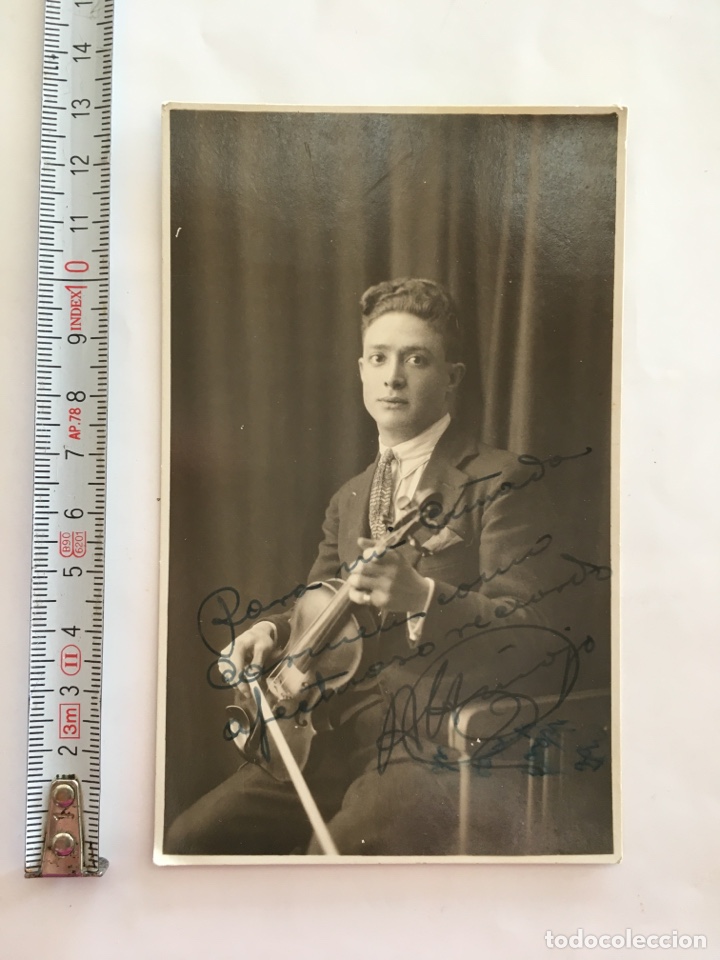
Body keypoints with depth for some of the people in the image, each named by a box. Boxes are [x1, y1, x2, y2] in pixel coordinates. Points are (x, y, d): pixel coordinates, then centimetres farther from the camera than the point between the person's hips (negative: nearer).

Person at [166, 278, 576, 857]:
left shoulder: (503, 481, -5)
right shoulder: (349, 500, 18)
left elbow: (527, 635, -13)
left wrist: (421, 597, -30)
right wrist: (273, 633, 1)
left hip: (445, 743, -6)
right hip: (345, 735, 7)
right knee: (189, 841, -4)